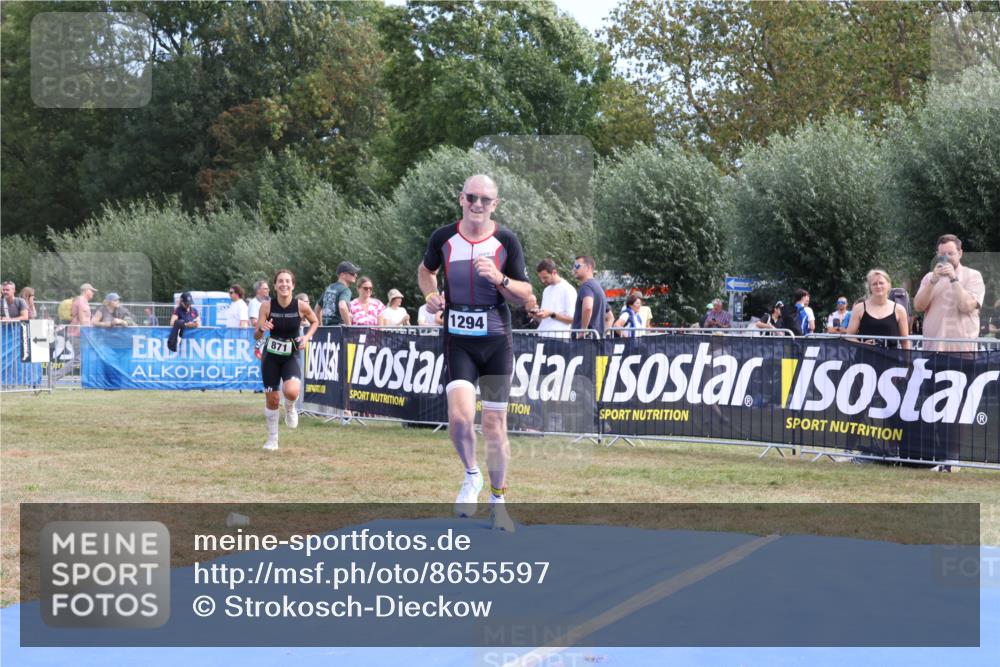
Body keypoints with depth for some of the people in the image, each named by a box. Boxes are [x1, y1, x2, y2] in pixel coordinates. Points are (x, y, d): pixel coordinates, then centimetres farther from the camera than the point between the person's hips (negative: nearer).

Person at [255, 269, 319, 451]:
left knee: (291, 392, -26)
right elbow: (256, 337, -10)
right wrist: (261, 329, -32)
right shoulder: (267, 306, -12)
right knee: (272, 399, 4)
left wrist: (307, 337, -8)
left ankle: (290, 408, 12)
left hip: (291, 356, -1)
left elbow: (315, 321, 9)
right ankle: (272, 439, 22)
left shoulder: (301, 306, -12)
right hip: (271, 356, 1)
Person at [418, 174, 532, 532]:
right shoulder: (443, 238, 0)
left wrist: (500, 279, -17)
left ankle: (498, 500, 20)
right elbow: (425, 270, 21)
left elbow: (525, 295, 2)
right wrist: (430, 294, 0)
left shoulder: (506, 241, -2)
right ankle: (471, 475, 9)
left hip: (497, 341, 0)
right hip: (458, 340, 0)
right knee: (460, 415, -20)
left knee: (494, 424, 4)